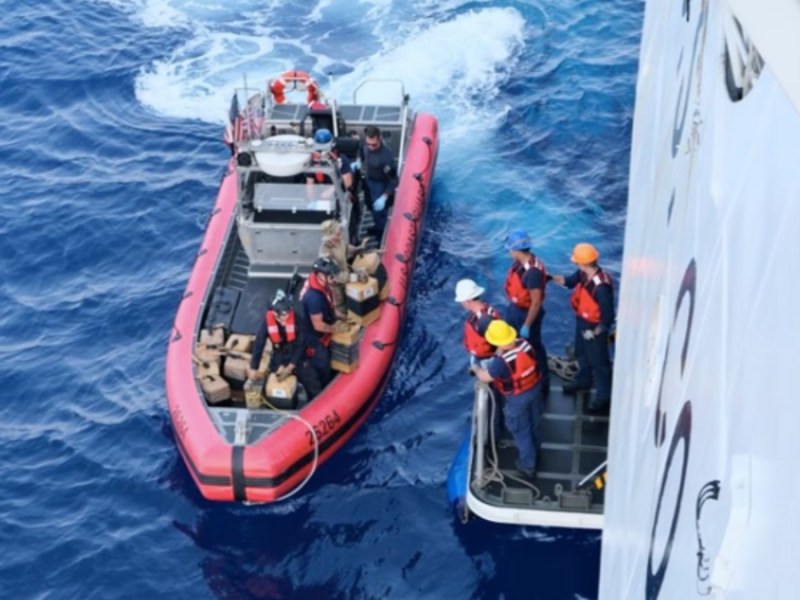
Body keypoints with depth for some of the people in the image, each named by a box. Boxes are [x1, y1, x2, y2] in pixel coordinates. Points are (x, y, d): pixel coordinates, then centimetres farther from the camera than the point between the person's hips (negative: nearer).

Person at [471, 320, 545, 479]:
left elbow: (485, 377, -21)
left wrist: (476, 368, 0)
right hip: (535, 388, 7)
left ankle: (528, 465, 35)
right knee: (534, 424, 29)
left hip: (518, 398, -7)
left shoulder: (502, 361, -37)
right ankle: (534, 455, 53)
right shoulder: (524, 344, -18)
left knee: (521, 431, 17)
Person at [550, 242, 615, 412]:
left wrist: (596, 332, -22)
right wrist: (550, 277, -6)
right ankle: (583, 381, 53)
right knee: (581, 353, 29)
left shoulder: (601, 285, -37)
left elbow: (608, 315, -29)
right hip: (582, 321, 9)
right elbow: (569, 281, 10)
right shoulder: (583, 274, -11)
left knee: (598, 361, 8)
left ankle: (604, 396, 25)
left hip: (594, 326, -9)